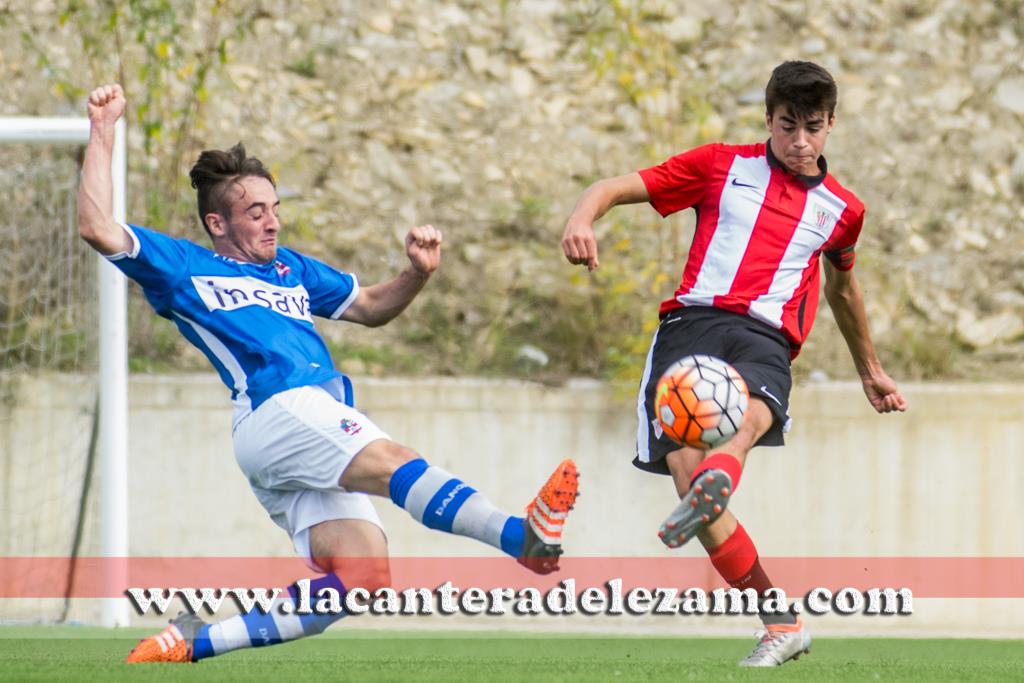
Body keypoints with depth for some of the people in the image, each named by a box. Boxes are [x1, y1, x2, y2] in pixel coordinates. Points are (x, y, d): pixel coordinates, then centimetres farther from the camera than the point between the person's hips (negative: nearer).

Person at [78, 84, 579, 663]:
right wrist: (104, 134, -2)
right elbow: (99, 230, 0)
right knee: (396, 462, -31)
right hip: (277, 413, -8)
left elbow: (372, 306, 41)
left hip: (318, 433, 8)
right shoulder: (184, 268, 12)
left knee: (360, 581, -10)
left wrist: (419, 273, 20)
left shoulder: (291, 269, 33)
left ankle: (191, 641, -5)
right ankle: (521, 535, -53)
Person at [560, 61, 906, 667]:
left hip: (765, 337, 1)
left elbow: (842, 286, 43)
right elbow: (616, 187, 12)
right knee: (685, 465, -23)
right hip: (693, 320, -1)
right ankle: (782, 626, -13)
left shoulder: (842, 209, 23)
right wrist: (582, 219, -11)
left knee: (752, 413, -37)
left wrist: (870, 370, 54)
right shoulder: (722, 166, 16)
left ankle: (715, 479, -74)